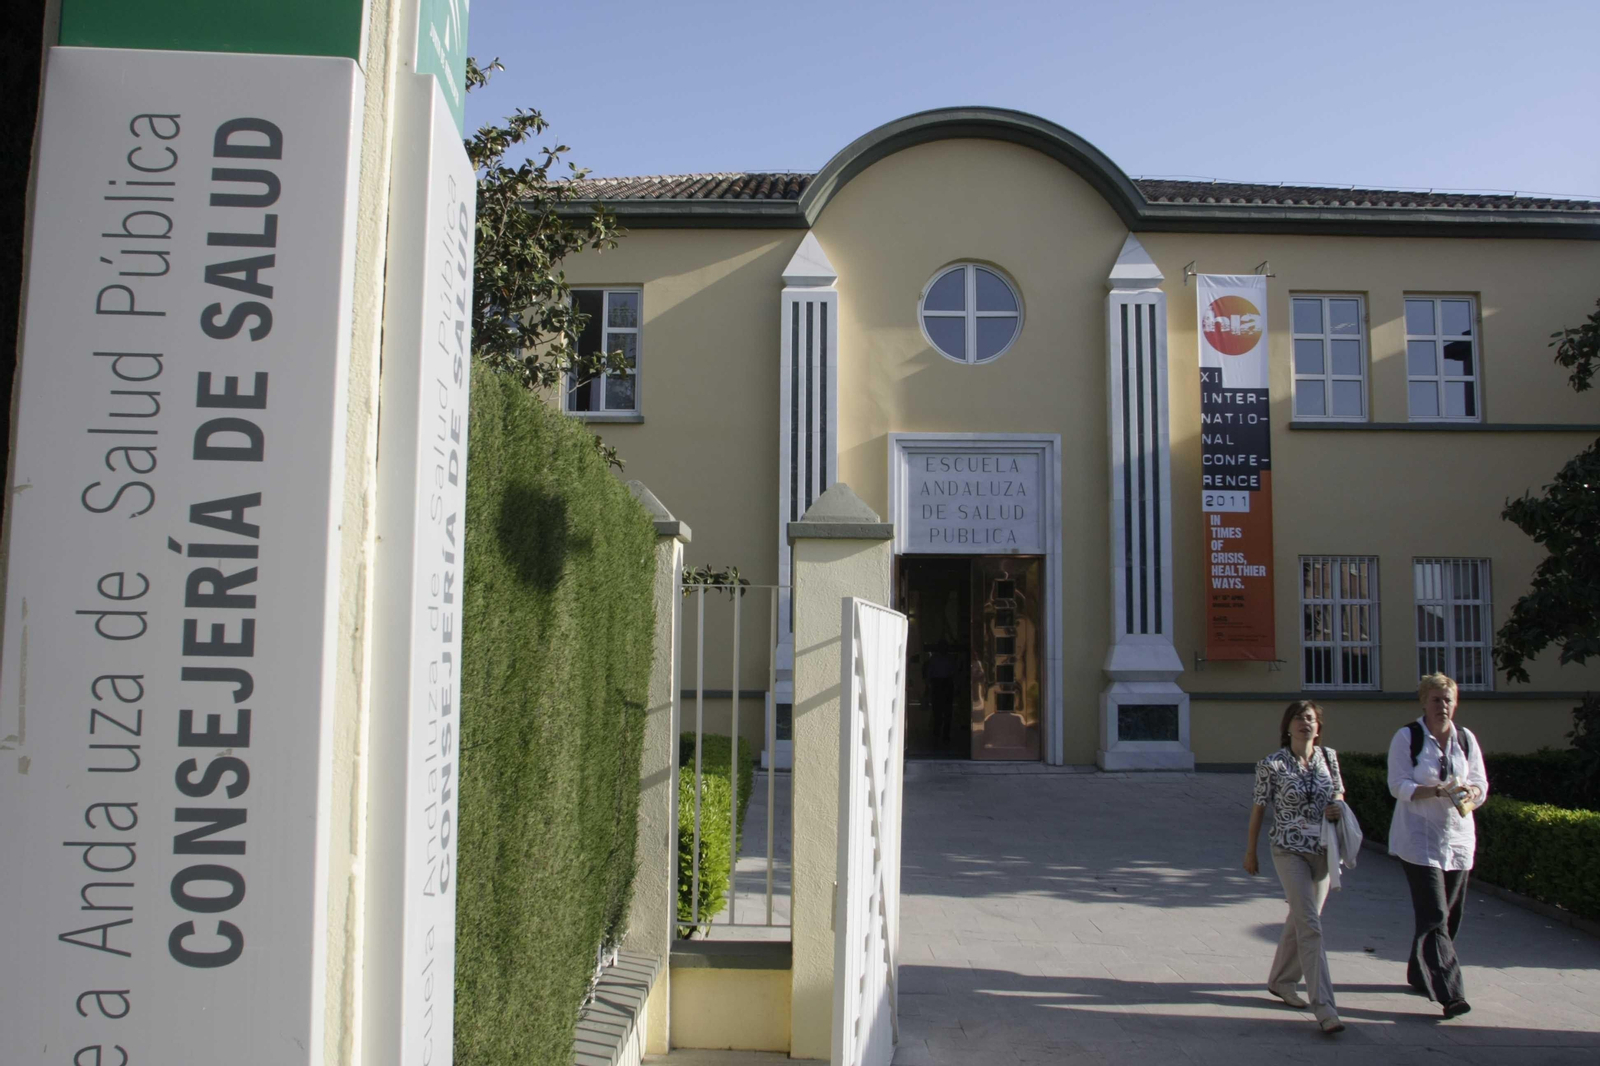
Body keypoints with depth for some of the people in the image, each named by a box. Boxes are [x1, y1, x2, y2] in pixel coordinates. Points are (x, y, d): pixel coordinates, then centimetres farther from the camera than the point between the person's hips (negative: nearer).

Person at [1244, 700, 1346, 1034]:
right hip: (1290, 851, -5)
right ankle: (1324, 1006, -12)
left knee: (1301, 920, 16)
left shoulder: (1329, 757, 1)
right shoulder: (1272, 765, -12)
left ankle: (1280, 981, 35)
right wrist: (1251, 851, 3)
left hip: (1323, 850, 5)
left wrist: (1337, 807, -10)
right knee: (1310, 926, -12)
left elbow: (1339, 792, 15)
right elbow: (1259, 808, -4)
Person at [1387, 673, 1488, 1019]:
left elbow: (1481, 785, 8)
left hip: (1458, 838, 5)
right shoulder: (1407, 738, -6)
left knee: (1449, 916, 13)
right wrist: (1437, 790, -25)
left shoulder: (1465, 739, 8)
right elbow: (1399, 786, -11)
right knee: (1434, 917, -12)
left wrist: (1470, 792, -15)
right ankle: (1449, 993, -15)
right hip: (1419, 839, -5)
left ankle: (1420, 974, 30)